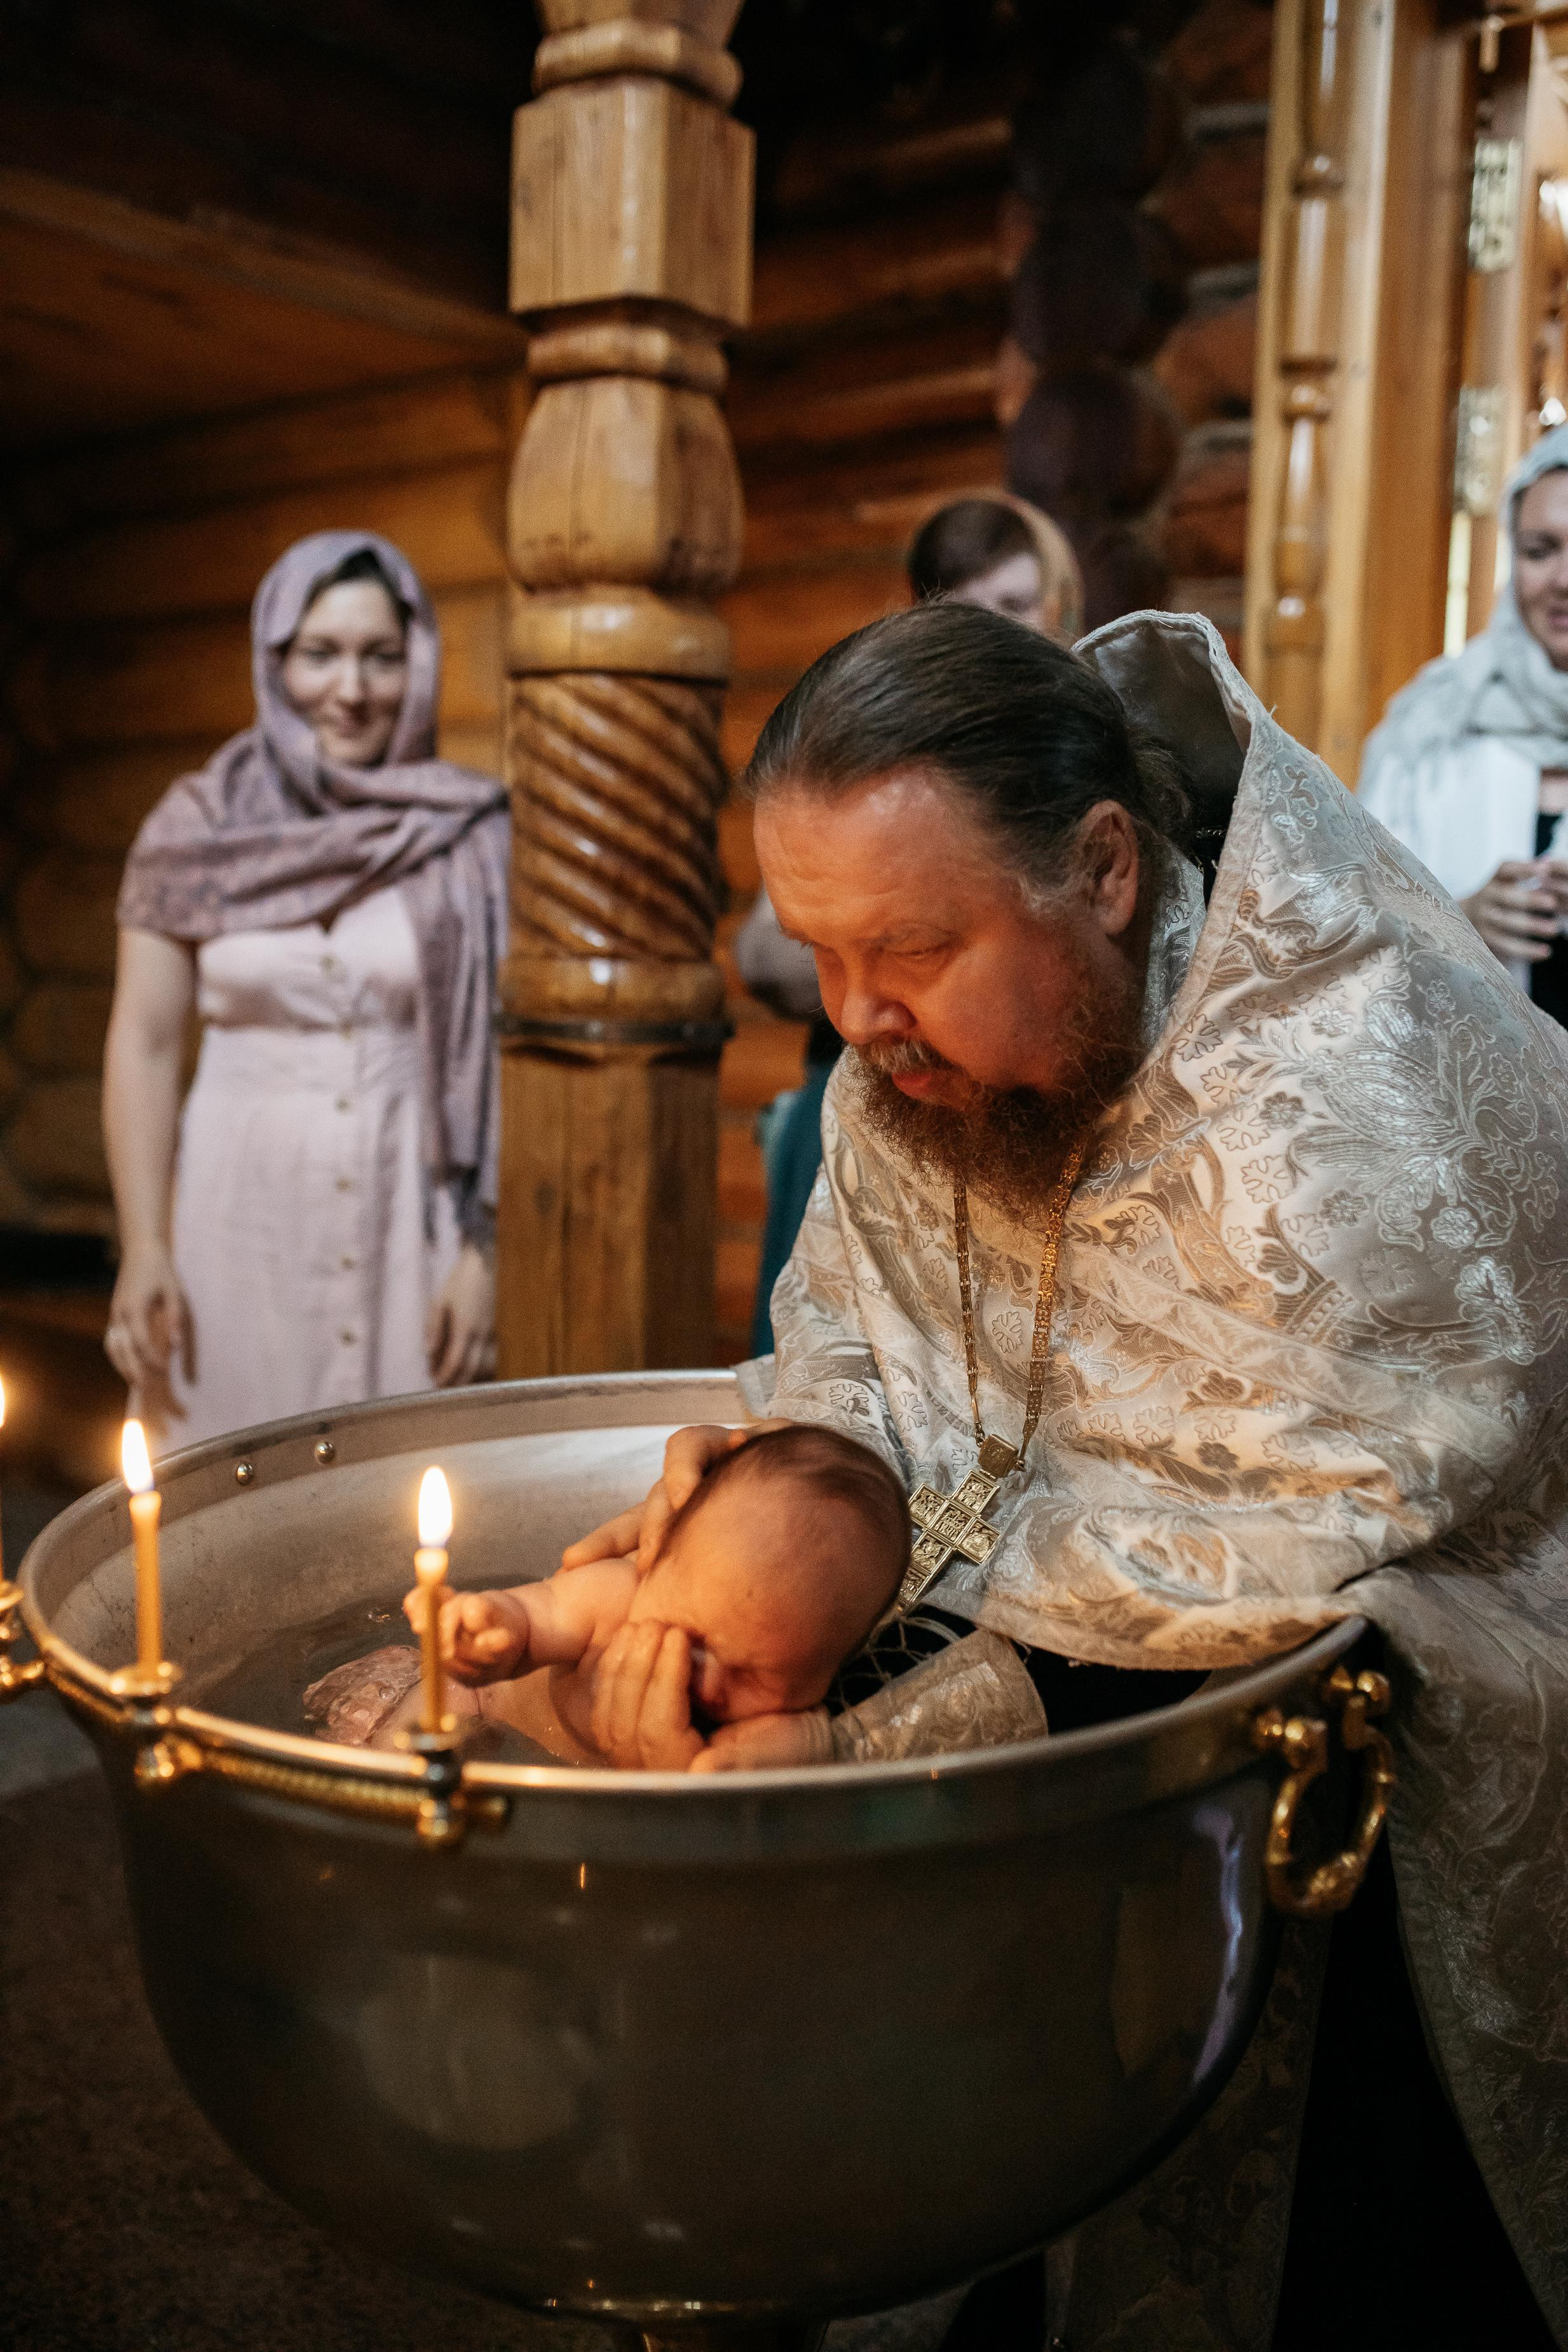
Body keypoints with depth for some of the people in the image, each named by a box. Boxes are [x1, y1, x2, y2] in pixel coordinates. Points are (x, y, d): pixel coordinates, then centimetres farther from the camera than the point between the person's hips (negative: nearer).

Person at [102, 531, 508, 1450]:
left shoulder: (474, 836, -2)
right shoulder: (197, 827, 0)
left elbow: (504, 1054, -3)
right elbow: (144, 1045, 0)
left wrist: (486, 1251, -8)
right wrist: (144, 1247, -7)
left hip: (413, 1216, -1)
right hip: (242, 1213, 1)